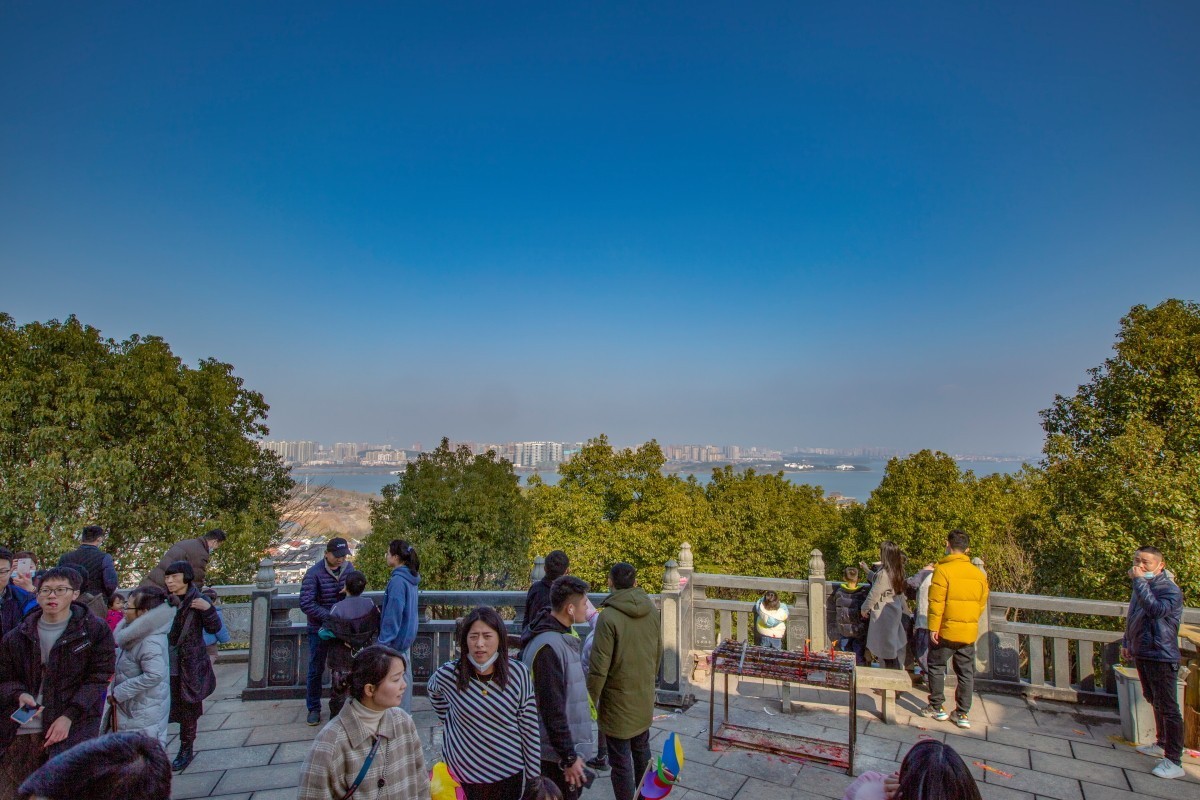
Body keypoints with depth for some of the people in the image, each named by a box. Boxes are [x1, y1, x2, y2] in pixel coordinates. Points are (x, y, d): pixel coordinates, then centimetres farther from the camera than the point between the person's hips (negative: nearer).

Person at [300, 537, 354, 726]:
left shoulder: (348, 568, -3)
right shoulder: (314, 573, -17)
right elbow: (306, 604, -20)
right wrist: (330, 616, -25)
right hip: (319, 629, -4)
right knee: (316, 670, 9)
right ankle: (314, 709, 24)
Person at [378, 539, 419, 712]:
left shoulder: (398, 581, -22)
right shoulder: (410, 578, 6)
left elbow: (393, 614, -22)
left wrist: (384, 640, -16)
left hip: (396, 638, -9)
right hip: (407, 636, 9)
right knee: (405, 674, 18)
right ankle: (406, 711, 29)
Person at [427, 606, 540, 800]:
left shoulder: (519, 673, -14)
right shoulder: (447, 674, -14)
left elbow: (530, 729, -7)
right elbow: (434, 690, 11)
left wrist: (534, 777, -3)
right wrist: (450, 720, 7)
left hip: (509, 775, 0)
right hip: (462, 774, 0)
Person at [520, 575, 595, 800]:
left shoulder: (565, 636, 5)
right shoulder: (548, 647, -27)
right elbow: (552, 709, -26)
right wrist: (568, 758, -20)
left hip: (570, 746, 9)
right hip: (557, 754, -9)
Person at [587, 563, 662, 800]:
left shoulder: (609, 616, -23)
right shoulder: (652, 610, -4)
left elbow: (599, 666, -20)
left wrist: (591, 699, -7)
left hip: (618, 700, -6)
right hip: (645, 698, 6)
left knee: (621, 761, 7)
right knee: (642, 749, 25)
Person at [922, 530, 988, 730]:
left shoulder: (943, 570, -15)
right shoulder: (979, 574, 3)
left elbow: (936, 602, -17)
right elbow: (982, 604, 9)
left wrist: (933, 627, -10)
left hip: (946, 631, -5)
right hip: (969, 632, 5)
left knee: (936, 667, 11)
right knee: (966, 672, 12)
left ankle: (937, 708, 17)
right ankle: (963, 714, 16)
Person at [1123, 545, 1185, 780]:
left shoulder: (1170, 589, -16)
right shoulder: (1141, 587, 9)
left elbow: (1156, 609, -36)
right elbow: (1132, 618, 20)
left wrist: (1139, 581, -34)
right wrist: (1127, 642, 21)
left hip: (1162, 657, -9)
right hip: (1142, 654, 9)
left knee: (1168, 708, -5)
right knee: (1155, 702, 20)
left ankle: (1174, 762, -1)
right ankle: (1162, 744, 35)